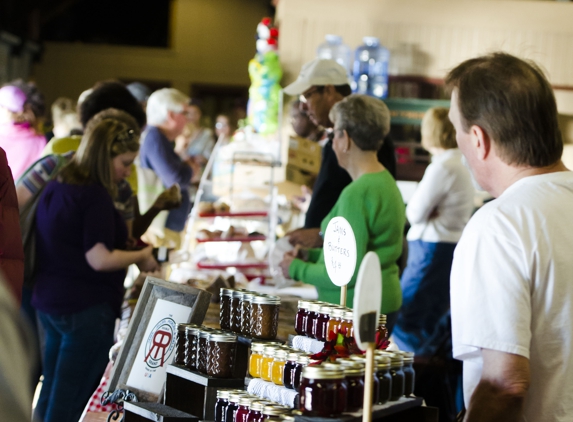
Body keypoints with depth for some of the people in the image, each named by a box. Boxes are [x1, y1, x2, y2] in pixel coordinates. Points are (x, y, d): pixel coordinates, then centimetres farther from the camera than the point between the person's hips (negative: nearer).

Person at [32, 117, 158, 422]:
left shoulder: (54, 188, 10)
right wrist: (141, 257, -7)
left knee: (51, 395, 18)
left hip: (47, 302, 9)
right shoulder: (96, 195, -17)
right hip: (85, 310, -9)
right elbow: (99, 259, -22)